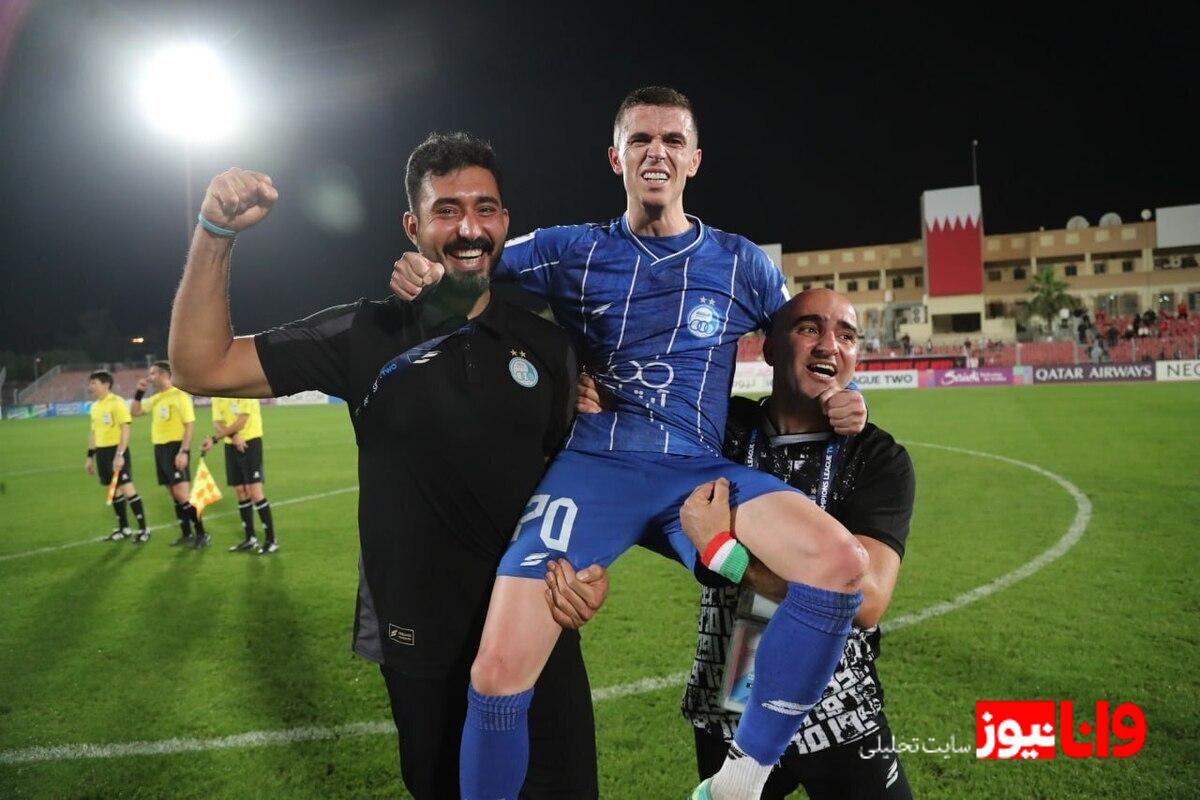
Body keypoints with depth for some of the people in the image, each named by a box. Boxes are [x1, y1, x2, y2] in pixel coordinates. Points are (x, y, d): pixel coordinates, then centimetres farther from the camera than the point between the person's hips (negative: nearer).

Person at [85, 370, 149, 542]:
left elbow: (125, 429, -17)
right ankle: (123, 528, 21)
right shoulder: (95, 406, 13)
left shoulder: (117, 402, -12)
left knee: (127, 489, -9)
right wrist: (90, 456, 18)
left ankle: (143, 529, -3)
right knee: (114, 490, 12)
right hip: (102, 452, 8)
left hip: (117, 451, -8)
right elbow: (93, 432, 20)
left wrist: (120, 454, -23)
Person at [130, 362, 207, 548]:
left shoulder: (179, 395, -11)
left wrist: (184, 451, -22)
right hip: (160, 449, 8)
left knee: (182, 495, -13)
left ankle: (202, 535, -7)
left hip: (175, 448, -8)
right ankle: (186, 535, 18)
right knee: (174, 496, 11)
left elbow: (190, 425, -15)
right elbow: (134, 412, 23)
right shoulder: (156, 398, 14)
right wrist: (139, 392, 8)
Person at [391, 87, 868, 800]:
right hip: (592, 466, -1)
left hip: (699, 471, 1)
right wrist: (422, 273, -8)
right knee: (500, 671, -18)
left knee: (840, 562, -26)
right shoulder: (570, 251, 11)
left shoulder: (744, 265, 13)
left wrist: (838, 393, 2)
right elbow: (463, 268, 16)